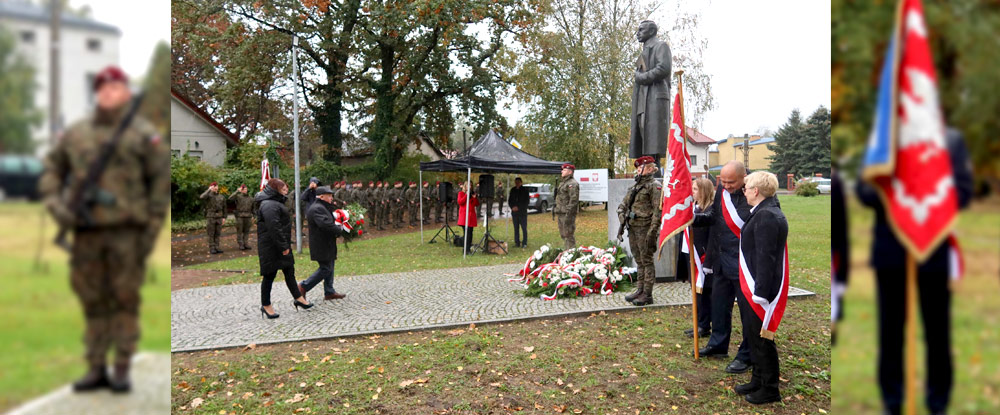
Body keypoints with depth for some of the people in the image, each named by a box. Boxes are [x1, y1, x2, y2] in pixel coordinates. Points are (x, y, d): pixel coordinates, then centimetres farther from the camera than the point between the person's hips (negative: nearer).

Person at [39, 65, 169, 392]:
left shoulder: (143, 134, 2)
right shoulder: (75, 133, 13)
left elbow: (162, 180, -1)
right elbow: (51, 170, 20)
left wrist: (152, 227, -6)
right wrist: (55, 205, 3)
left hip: (126, 232, -4)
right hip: (86, 233, 4)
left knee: (125, 301, 1)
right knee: (93, 302, 8)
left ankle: (122, 370, 9)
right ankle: (96, 369, 18)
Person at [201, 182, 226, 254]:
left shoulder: (221, 197, 10)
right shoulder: (208, 195, -2)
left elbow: (224, 208, 12)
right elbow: (202, 197, -27)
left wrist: (224, 218, 5)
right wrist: (209, 189, -20)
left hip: (219, 218, 4)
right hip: (210, 217, -4)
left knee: (217, 234, 6)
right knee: (211, 234, -1)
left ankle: (216, 248, 11)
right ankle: (211, 249, 3)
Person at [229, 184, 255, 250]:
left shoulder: (251, 198, 12)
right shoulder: (238, 196, 0)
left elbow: (253, 208, 19)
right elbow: (230, 198, -18)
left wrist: (253, 216, 13)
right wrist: (238, 192, -21)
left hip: (248, 216, 3)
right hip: (240, 216, -3)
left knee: (247, 231, 5)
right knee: (239, 231, 0)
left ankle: (245, 243, 13)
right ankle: (240, 244, 5)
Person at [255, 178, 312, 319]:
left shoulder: (276, 203, 16)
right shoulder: (269, 205, -20)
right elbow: (274, 228, -26)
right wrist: (283, 246, -24)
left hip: (282, 246, 10)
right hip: (271, 247, -10)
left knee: (289, 271, 16)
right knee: (270, 274, 1)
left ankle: (298, 298, 26)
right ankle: (266, 305, 13)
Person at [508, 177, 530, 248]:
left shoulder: (525, 190, 0)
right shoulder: (513, 190, 12)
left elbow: (526, 201, -5)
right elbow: (509, 200, 15)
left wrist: (518, 207, -12)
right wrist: (512, 207, -4)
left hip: (522, 212, -4)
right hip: (514, 212, 4)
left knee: (524, 228, -5)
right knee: (516, 228, 6)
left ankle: (524, 243, -1)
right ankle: (517, 243, 11)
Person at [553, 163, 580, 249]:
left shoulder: (573, 184, -13)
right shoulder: (562, 182, 20)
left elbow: (574, 200, -20)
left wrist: (568, 213, -24)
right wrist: (555, 210, 21)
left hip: (568, 213, -10)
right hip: (561, 213, 10)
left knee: (568, 234, -9)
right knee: (563, 235, 15)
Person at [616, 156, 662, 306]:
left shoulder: (655, 186, -8)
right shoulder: (635, 186, 17)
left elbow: (658, 210, -16)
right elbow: (623, 205, 20)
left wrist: (652, 232, -21)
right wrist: (622, 223, 10)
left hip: (645, 228, -8)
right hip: (633, 228, 8)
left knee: (647, 261, -2)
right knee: (639, 261, 14)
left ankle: (647, 295, 3)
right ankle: (640, 290, 22)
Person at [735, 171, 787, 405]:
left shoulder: (766, 216, -21)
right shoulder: (766, 212, 12)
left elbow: (765, 258, -25)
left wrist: (760, 294, -24)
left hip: (760, 289, -10)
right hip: (753, 288, 10)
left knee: (762, 339, 3)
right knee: (754, 336, 19)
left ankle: (769, 390, 16)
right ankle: (758, 381, 32)